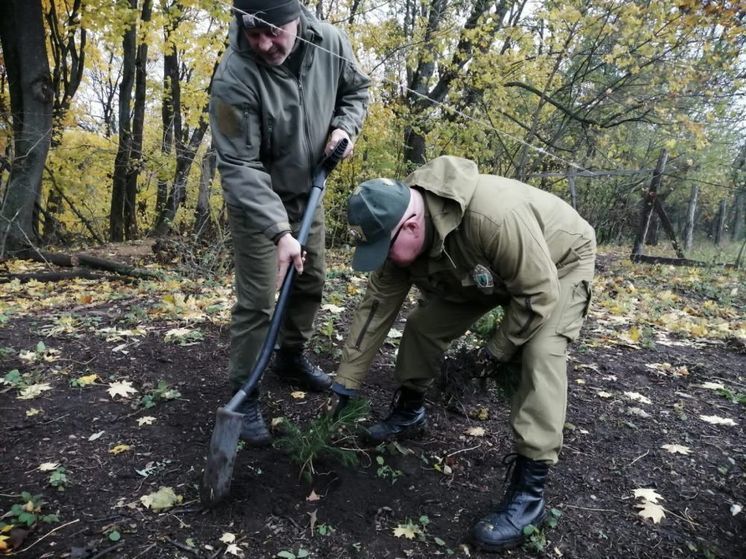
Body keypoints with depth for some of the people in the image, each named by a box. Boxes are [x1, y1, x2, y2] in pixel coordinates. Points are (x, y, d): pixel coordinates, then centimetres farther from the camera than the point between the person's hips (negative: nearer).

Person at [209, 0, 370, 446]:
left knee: (311, 282, 16)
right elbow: (239, 166, -30)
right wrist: (279, 230, -38)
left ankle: (292, 358, 38)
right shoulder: (235, 78, -30)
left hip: (307, 190, 6)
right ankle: (244, 396, 10)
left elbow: (357, 89, 7)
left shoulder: (330, 43, -14)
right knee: (257, 300, -6)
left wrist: (345, 127, -13)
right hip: (256, 197, -5)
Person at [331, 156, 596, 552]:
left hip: (559, 261, -6)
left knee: (541, 353, -25)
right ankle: (408, 412, 21)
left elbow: (538, 293, -35)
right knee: (424, 323, -2)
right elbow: (375, 309, -15)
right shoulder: (397, 233, -21)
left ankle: (529, 491, -19)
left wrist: (500, 349, -20)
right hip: (484, 271, 6)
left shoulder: (495, 216, -45)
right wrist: (346, 387, -12)